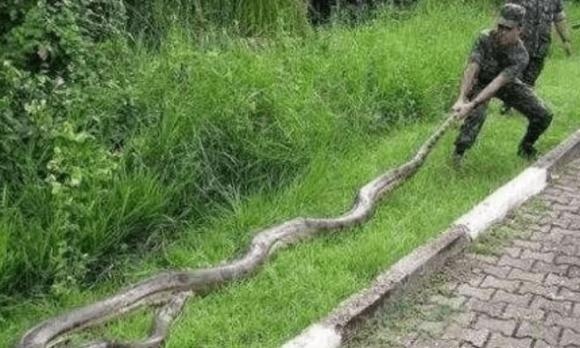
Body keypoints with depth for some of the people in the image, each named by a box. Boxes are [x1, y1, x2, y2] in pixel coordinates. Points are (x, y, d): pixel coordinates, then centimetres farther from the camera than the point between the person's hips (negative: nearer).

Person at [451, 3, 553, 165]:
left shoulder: (521, 57, -32)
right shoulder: (485, 38, -32)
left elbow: (497, 84, -42)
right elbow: (471, 70, -38)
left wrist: (471, 105, -53)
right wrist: (461, 100, -51)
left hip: (507, 84, 2)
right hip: (481, 81, -2)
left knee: (543, 115, -6)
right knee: (476, 115, -32)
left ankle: (526, 148, 21)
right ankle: (457, 154, -15)